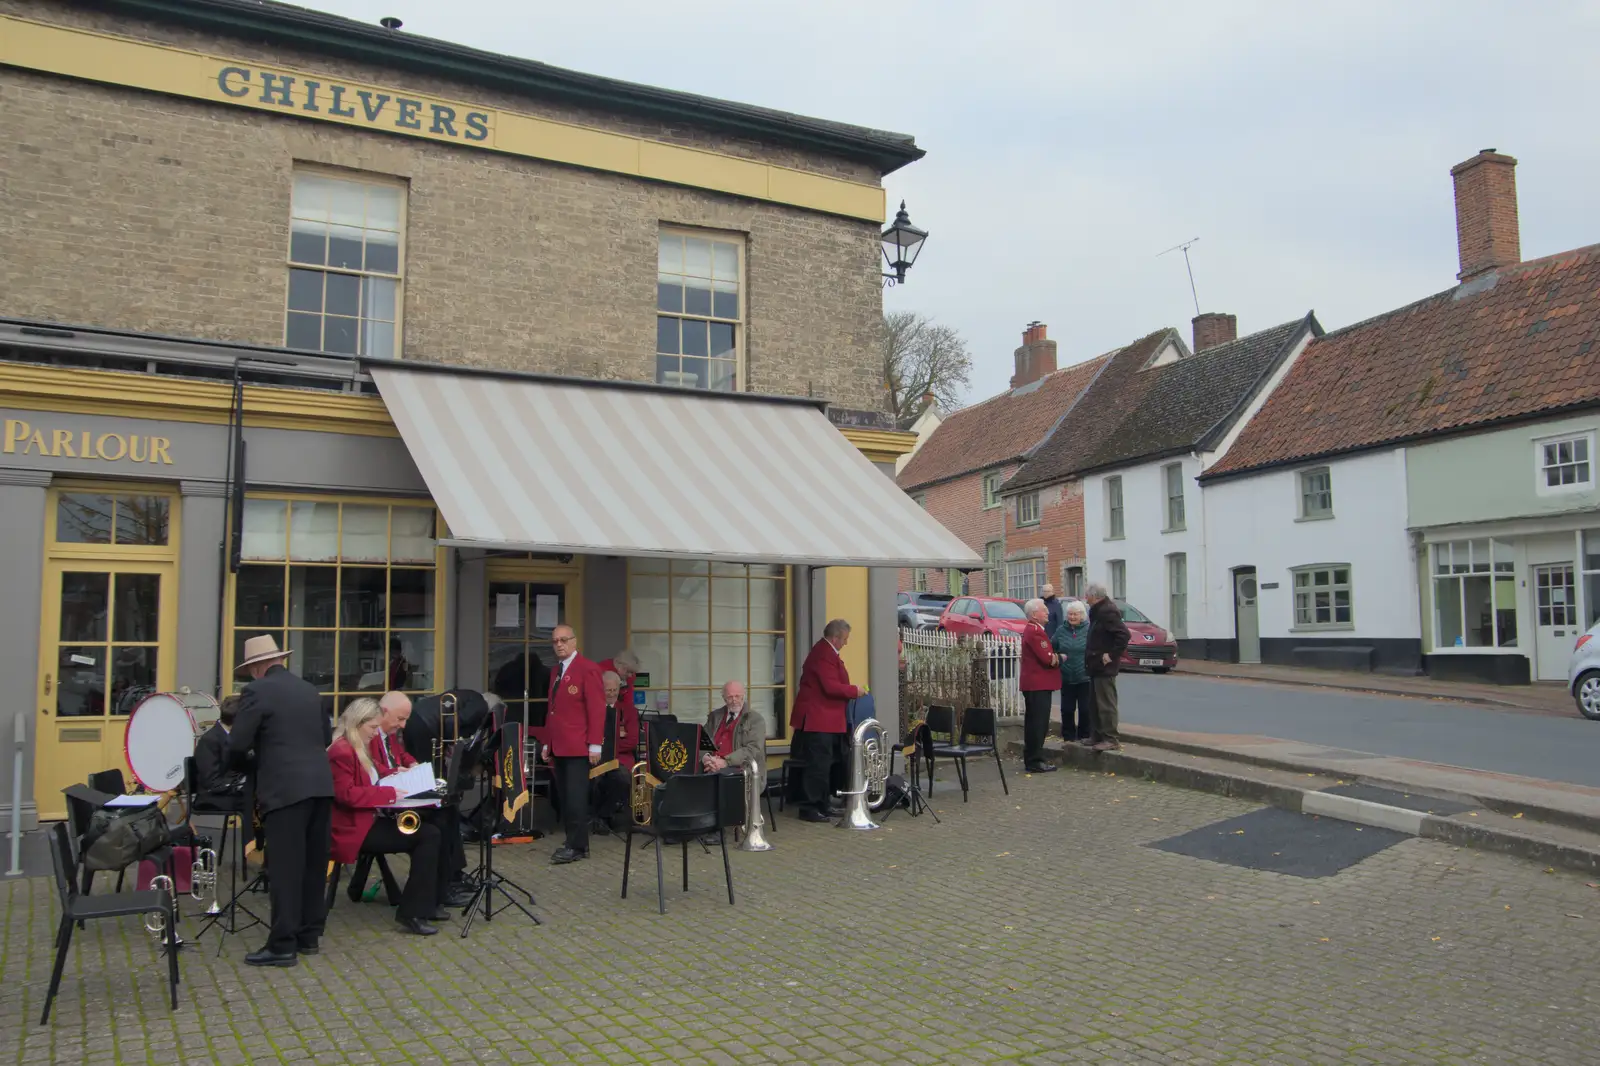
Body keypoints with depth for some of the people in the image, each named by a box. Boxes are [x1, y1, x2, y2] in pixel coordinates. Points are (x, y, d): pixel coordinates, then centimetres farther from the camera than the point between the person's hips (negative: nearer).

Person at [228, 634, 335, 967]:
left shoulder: (257, 690, -5)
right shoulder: (309, 689, 17)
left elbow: (237, 744, -7)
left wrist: (245, 763, 12)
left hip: (286, 788, -7)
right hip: (320, 785, 7)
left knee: (285, 867, -4)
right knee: (313, 864, 12)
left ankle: (283, 945, -1)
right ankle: (309, 935, 20)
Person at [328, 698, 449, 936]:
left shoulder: (362, 748, 15)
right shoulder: (342, 751, -16)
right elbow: (346, 795, -24)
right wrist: (388, 793, -21)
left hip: (369, 820, 9)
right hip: (354, 828, -9)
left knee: (431, 831, -6)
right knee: (427, 835, -17)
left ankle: (427, 903, 3)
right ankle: (412, 913, -14)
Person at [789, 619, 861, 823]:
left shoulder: (824, 651, 17)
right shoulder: (824, 655, -19)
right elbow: (831, 687, -25)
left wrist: (851, 691, 10)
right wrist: (855, 691, -12)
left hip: (825, 720, 11)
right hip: (818, 720, -11)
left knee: (825, 764, 16)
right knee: (818, 765, -8)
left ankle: (822, 804, 23)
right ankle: (809, 808, -4)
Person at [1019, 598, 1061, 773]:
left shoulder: (1031, 630, 18)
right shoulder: (1035, 632, -17)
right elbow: (1047, 659, -22)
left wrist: (1054, 657, 1)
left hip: (1033, 683, 11)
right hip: (1039, 684, -11)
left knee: (1034, 723, 15)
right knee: (1038, 723, -8)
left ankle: (1031, 759, 21)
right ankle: (1035, 761, -5)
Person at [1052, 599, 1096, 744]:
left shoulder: (1088, 629, -6)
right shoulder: (1061, 630, 6)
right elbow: (1052, 648, 17)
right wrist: (1057, 656, 1)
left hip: (1084, 677, -3)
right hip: (1066, 678, 3)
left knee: (1085, 709, 3)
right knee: (1067, 709, 7)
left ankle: (1084, 736, 16)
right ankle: (1069, 736, 17)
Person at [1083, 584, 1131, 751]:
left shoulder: (1107, 612, -17)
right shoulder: (1099, 611, 15)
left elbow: (1123, 634, -27)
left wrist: (1111, 655, -22)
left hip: (1104, 667, -11)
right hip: (1097, 667, 11)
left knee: (1106, 704, -8)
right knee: (1097, 704, 15)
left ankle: (1111, 739, -5)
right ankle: (1100, 736, 22)